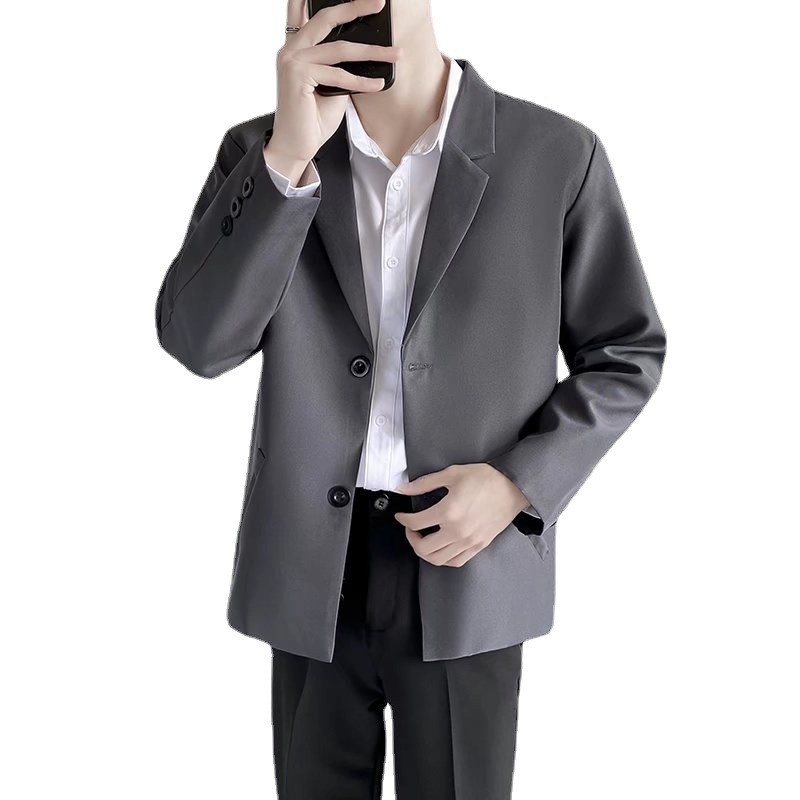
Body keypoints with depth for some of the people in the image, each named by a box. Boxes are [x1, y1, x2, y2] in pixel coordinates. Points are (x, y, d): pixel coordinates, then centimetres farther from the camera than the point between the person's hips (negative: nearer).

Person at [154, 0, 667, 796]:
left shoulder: (556, 154, -7)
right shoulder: (261, 152, -1)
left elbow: (626, 354, 2)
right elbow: (199, 342, -13)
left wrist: (519, 482, -13)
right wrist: (289, 155, -23)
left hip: (467, 566, -2)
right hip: (310, 564, 2)